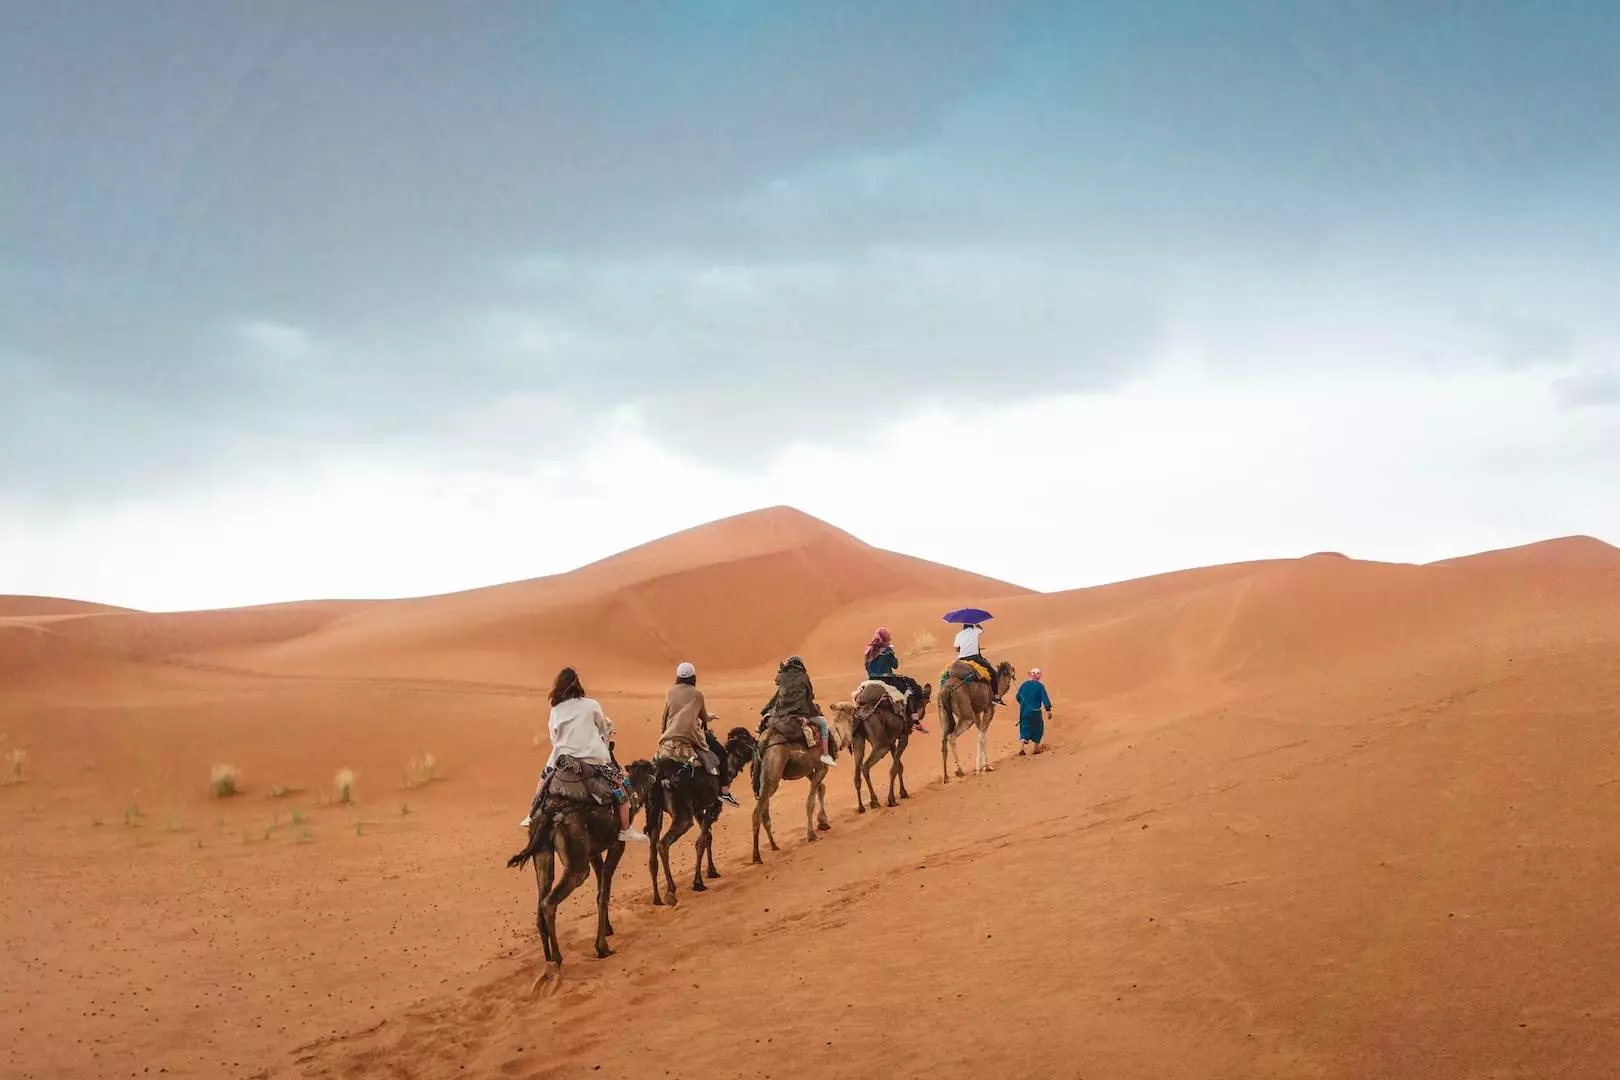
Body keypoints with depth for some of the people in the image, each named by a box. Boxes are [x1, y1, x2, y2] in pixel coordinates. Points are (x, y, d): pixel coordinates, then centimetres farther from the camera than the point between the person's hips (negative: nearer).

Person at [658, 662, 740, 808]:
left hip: (670, 737, 4)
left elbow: (665, 715, 15)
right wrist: (710, 717, 40)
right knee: (721, 753, 5)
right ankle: (724, 789, -1)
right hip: (691, 734, -4)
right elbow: (704, 717, 18)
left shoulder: (670, 692, 13)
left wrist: (663, 732, 28)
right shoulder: (697, 694, 7)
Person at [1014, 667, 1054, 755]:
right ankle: (1036, 748, 17)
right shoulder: (1040, 686, -9)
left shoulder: (1024, 685, 3)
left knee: (1024, 728, 9)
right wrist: (1048, 710, -13)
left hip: (1024, 711, 3)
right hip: (1035, 711, -3)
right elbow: (1045, 698, -14)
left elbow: (1018, 697, 11)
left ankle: (1021, 747, -9)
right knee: (1037, 728, 13)